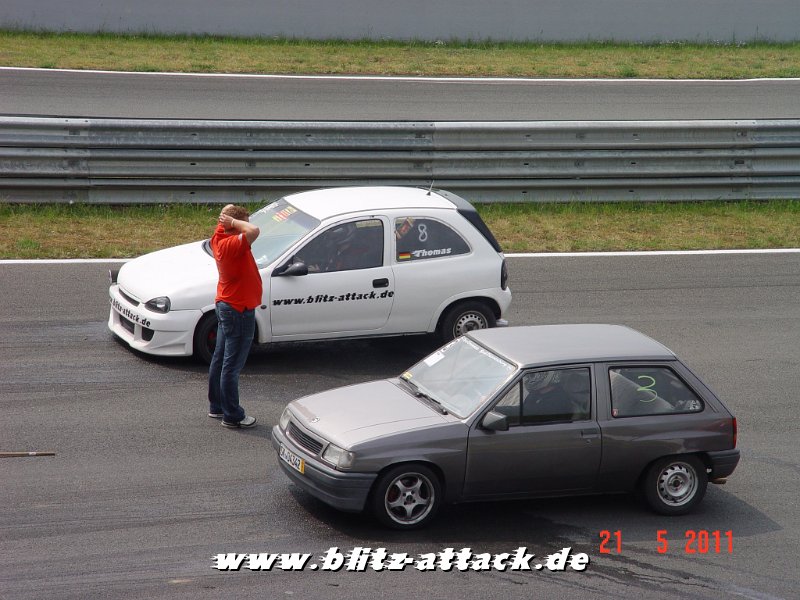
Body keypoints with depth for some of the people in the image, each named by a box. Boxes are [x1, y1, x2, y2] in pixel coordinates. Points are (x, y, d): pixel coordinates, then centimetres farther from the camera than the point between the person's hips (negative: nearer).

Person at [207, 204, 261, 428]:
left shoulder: (219, 238, -1)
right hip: (239, 310, -10)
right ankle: (232, 416, 6)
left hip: (226, 306, 10)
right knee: (232, 365, -2)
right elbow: (254, 231, -44)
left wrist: (228, 220, -6)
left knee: (220, 358, 19)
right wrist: (234, 222, -27)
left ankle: (216, 406, 31)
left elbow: (228, 210, 15)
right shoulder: (232, 245, -27)